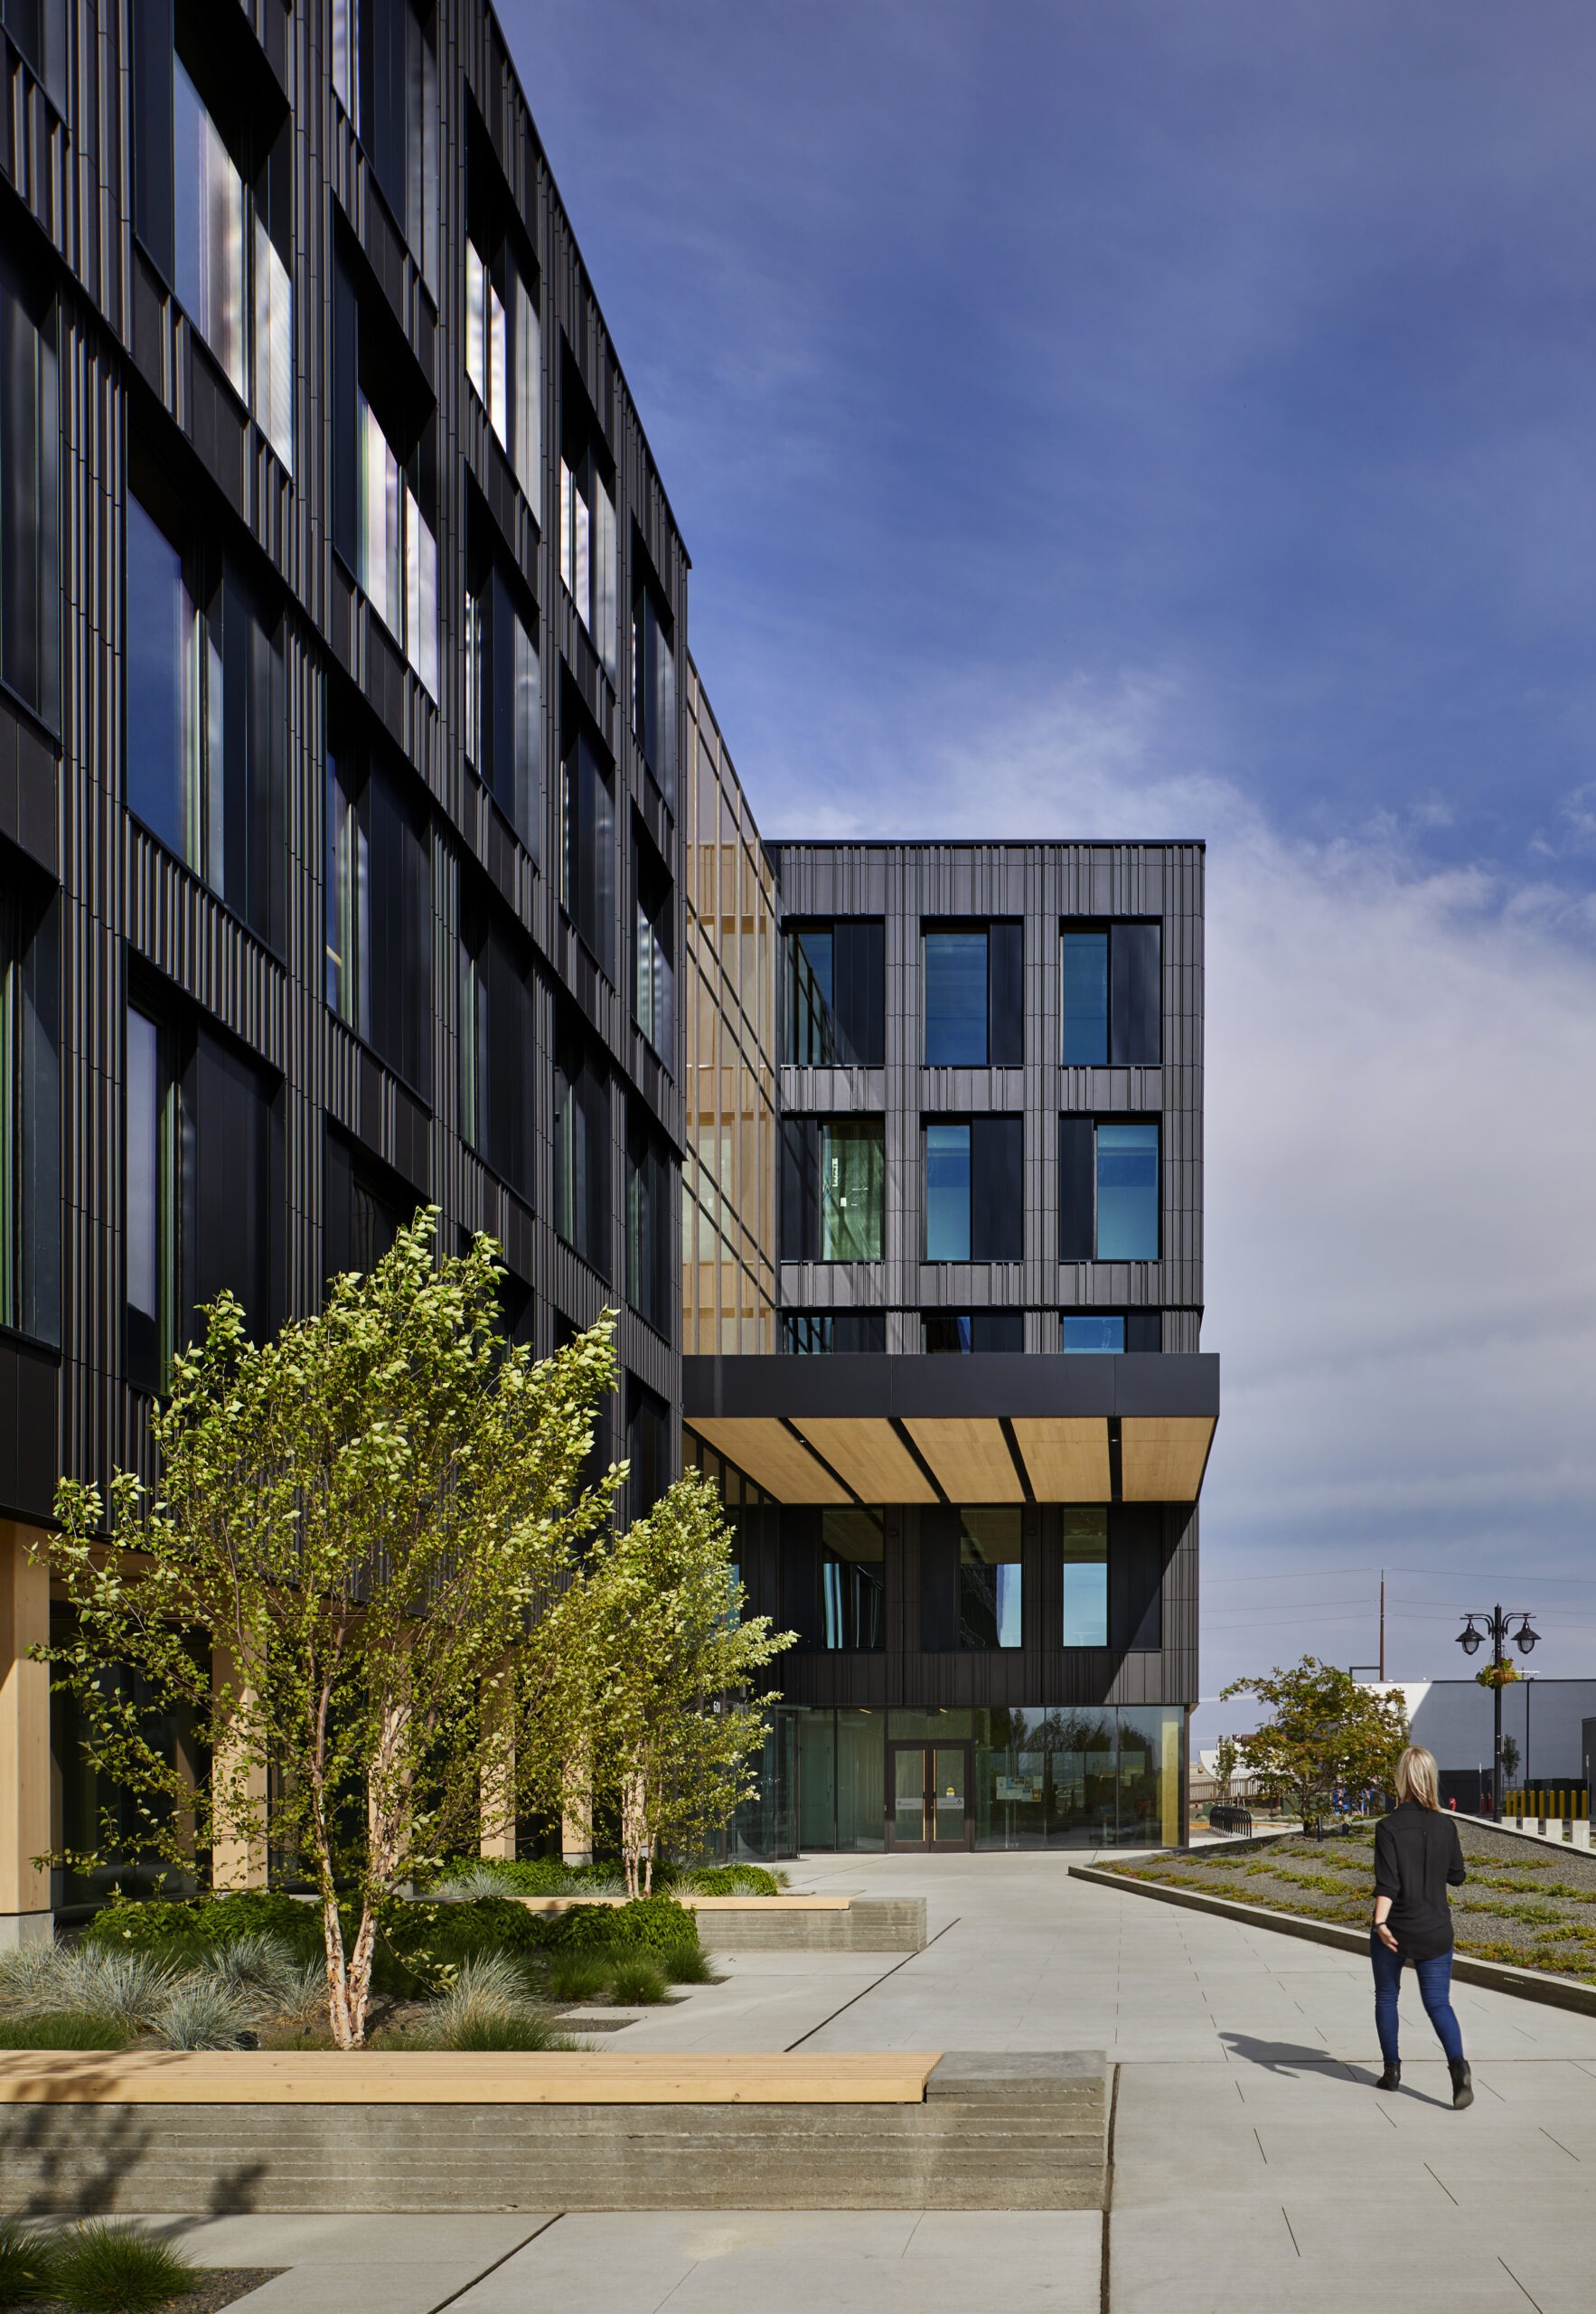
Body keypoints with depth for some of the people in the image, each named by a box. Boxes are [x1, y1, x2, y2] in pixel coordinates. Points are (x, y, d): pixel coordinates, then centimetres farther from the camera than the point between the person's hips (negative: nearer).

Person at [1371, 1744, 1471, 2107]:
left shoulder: (1389, 1827, -12)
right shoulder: (1446, 1826, -1)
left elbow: (1387, 1882, -21)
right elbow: (1457, 1876, 9)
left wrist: (1380, 1922, -27)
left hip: (1394, 1931, -2)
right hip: (1435, 1931, 2)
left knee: (1386, 1997, 17)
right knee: (1438, 2002, 4)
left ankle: (1392, 2069, 22)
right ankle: (1458, 2063, -20)